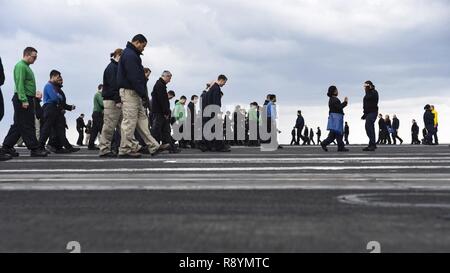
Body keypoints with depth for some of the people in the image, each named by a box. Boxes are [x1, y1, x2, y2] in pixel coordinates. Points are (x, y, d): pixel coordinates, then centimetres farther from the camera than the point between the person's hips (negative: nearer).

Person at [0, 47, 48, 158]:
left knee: (18, 126, 11)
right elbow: (20, 84, -19)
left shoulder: (26, 67, 21)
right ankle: (35, 149, -6)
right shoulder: (20, 66, -10)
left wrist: (34, 95, 14)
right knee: (27, 126, -7)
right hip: (23, 100, -10)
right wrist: (24, 100, -24)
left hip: (26, 100, 10)